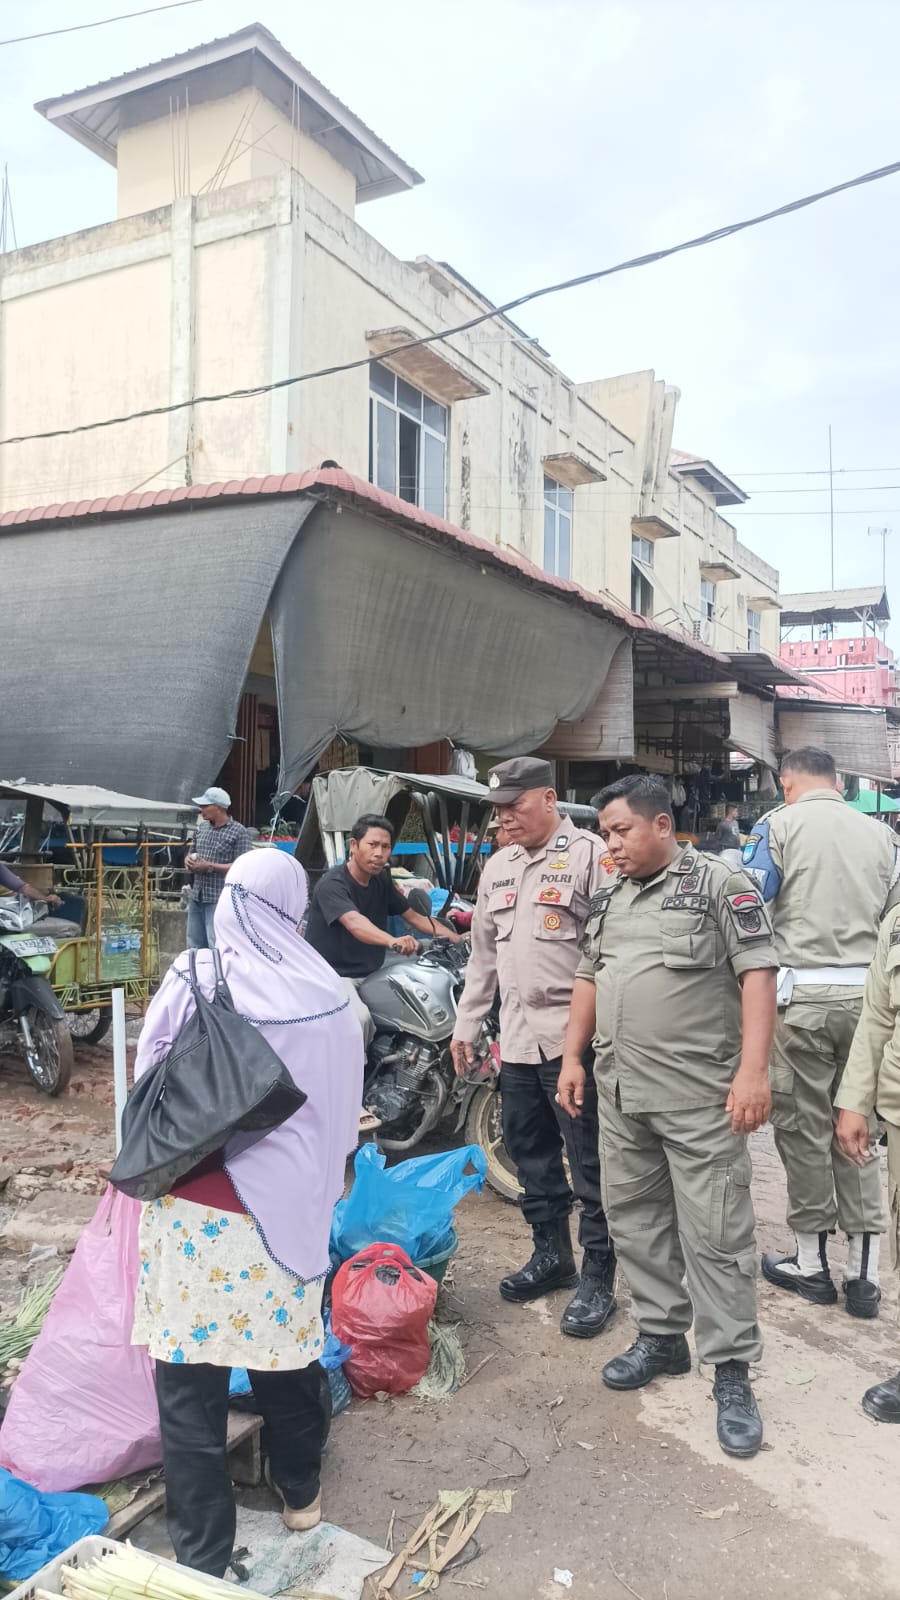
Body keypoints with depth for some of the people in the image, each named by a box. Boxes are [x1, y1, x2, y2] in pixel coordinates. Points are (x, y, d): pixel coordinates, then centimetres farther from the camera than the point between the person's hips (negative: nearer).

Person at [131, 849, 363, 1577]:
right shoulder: (326, 995, -6)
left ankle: (202, 1554, 20)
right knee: (285, 1355, 22)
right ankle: (301, 1492, 42)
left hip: (195, 1206, -2)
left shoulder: (193, 980, -12)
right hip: (287, 1204, 3)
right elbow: (344, 1108, 6)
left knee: (191, 1380, 10)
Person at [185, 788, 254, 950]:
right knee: (194, 947, 12)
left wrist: (209, 867, -18)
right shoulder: (202, 828, 14)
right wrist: (189, 860, 1)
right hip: (196, 898, 7)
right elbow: (191, 853, 26)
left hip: (220, 900, -7)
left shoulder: (239, 832, -9)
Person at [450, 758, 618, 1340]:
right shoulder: (498, 867, 16)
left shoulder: (590, 854, -8)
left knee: (591, 1161, 0)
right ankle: (551, 1255, 33)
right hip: (518, 1038, 8)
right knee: (531, 1153, 17)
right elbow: (483, 955, 22)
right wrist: (467, 1025, 21)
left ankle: (598, 1279, 12)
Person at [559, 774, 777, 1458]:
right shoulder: (608, 900, 15)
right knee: (636, 1221, 15)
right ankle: (662, 1337, 31)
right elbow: (588, 978, 20)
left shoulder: (721, 883, -6)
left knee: (715, 1234, -1)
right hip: (621, 1093, 7)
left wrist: (754, 1069, -19)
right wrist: (573, 1056, 13)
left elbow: (758, 973, -12)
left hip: (701, 1095, -7)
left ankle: (732, 1371, 12)